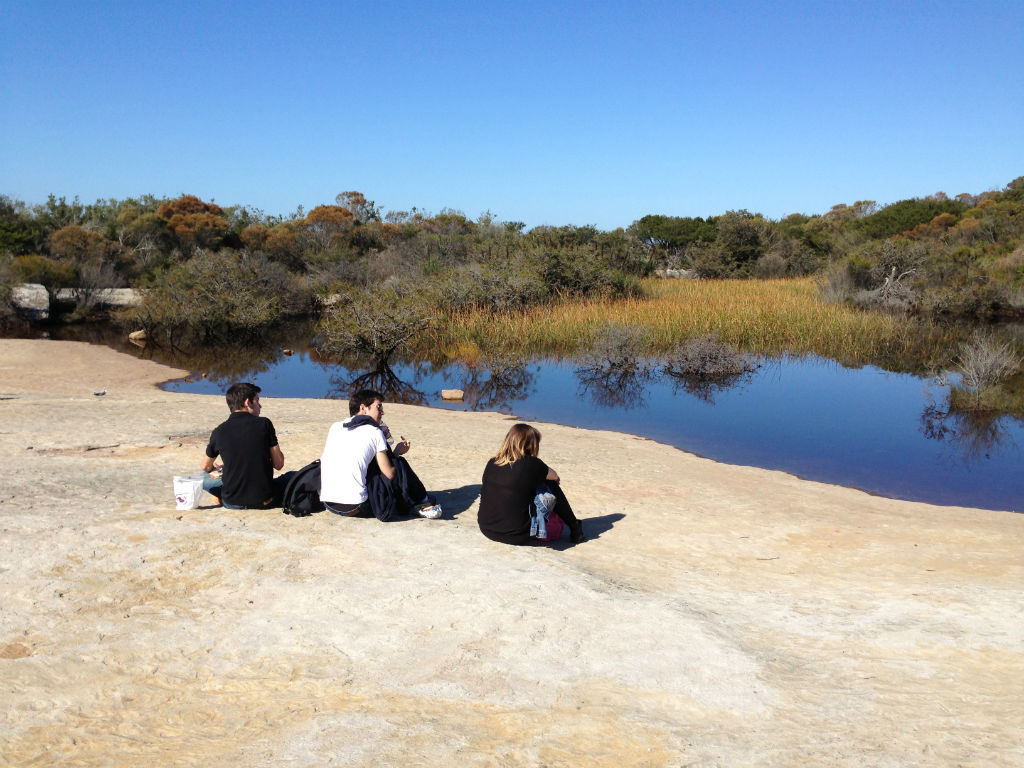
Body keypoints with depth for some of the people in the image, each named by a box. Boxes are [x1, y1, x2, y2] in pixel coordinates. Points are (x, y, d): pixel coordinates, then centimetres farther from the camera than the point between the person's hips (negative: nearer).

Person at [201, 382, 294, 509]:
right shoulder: (264, 424, -9)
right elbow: (279, 464, -4)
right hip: (264, 502, -1)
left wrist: (217, 469, 39)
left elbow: (205, 467, 15)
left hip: (232, 503, 1)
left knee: (203, 477, 27)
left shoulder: (219, 431, -3)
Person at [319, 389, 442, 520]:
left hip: (328, 504, 6)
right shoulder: (375, 432, -2)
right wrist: (396, 452, 18)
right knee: (399, 463, 10)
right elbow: (390, 474, -4)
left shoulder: (335, 427, 11)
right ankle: (424, 503, 26)